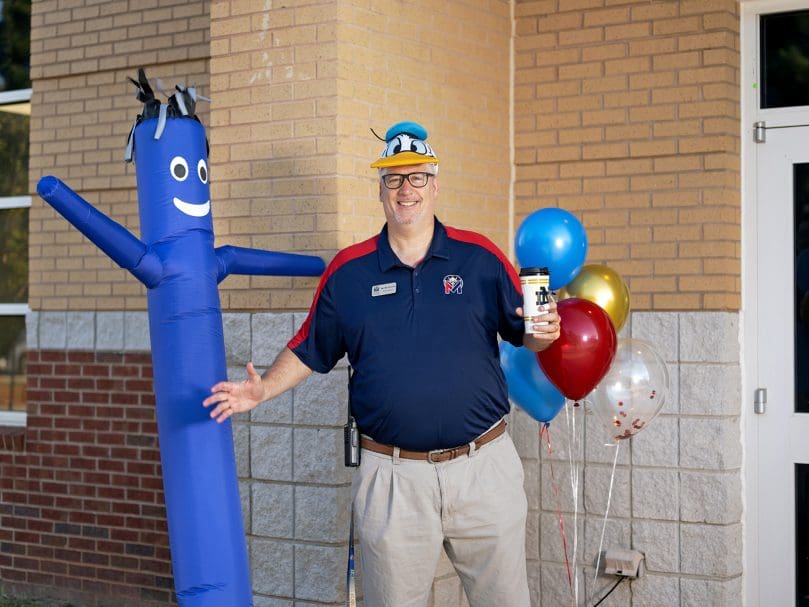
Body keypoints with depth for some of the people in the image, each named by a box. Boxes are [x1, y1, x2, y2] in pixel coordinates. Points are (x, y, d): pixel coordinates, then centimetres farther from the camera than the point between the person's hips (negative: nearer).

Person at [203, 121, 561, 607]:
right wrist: (262, 390, -3)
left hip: (484, 464, 0)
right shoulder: (347, 270, 4)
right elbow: (309, 351, 12)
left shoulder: (480, 256, 1)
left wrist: (542, 334, -16)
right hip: (393, 478, 0)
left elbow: (522, 333, 6)